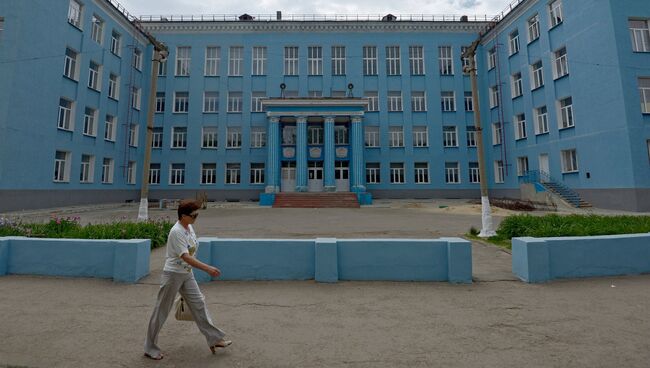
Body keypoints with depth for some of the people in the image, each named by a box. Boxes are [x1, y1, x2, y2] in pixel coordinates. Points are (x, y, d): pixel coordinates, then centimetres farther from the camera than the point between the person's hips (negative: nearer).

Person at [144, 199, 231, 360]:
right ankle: (150, 348, 29)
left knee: (198, 304, 9)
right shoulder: (176, 232, -23)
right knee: (162, 311, 8)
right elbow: (185, 257, -29)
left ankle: (214, 339, 16)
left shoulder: (190, 228, 2)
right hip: (173, 274, -8)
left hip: (187, 275, 8)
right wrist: (208, 268, -34)